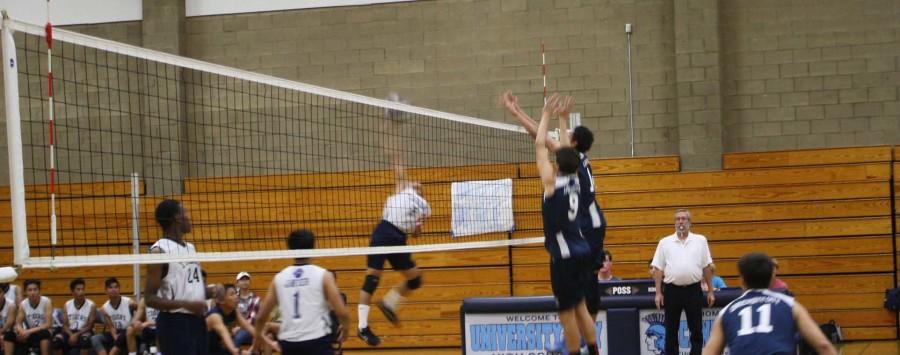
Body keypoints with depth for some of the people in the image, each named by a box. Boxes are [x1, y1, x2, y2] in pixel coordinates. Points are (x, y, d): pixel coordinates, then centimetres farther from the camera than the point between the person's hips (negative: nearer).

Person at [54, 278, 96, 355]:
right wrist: (71, 335, -19)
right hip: (70, 332, 2)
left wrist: (77, 335, -20)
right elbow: (65, 325, 2)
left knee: (85, 340, -38)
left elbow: (90, 326, -7)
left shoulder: (91, 305, -4)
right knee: (56, 340, -28)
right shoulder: (67, 305, 6)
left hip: (84, 332, -2)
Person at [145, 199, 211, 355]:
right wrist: (186, 304, -26)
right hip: (174, 323, -9)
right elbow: (150, 298, -16)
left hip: (197, 321, 9)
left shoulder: (190, 247, 13)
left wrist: (210, 291, 5)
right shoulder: (160, 251, -12)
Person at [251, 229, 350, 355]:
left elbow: (261, 316, 13)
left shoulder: (279, 278, 7)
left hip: (289, 344, 4)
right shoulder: (322, 275, -3)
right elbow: (342, 313, -8)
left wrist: (258, 335, 33)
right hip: (318, 341, -4)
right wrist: (345, 327, 14)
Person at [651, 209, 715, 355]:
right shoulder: (665, 243, 4)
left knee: (696, 329, 3)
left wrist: (710, 291, 4)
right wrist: (658, 293, -1)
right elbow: (658, 269, 4)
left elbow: (707, 267, 6)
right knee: (671, 330, 5)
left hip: (693, 290, 0)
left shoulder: (700, 240, 5)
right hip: (672, 290, 0)